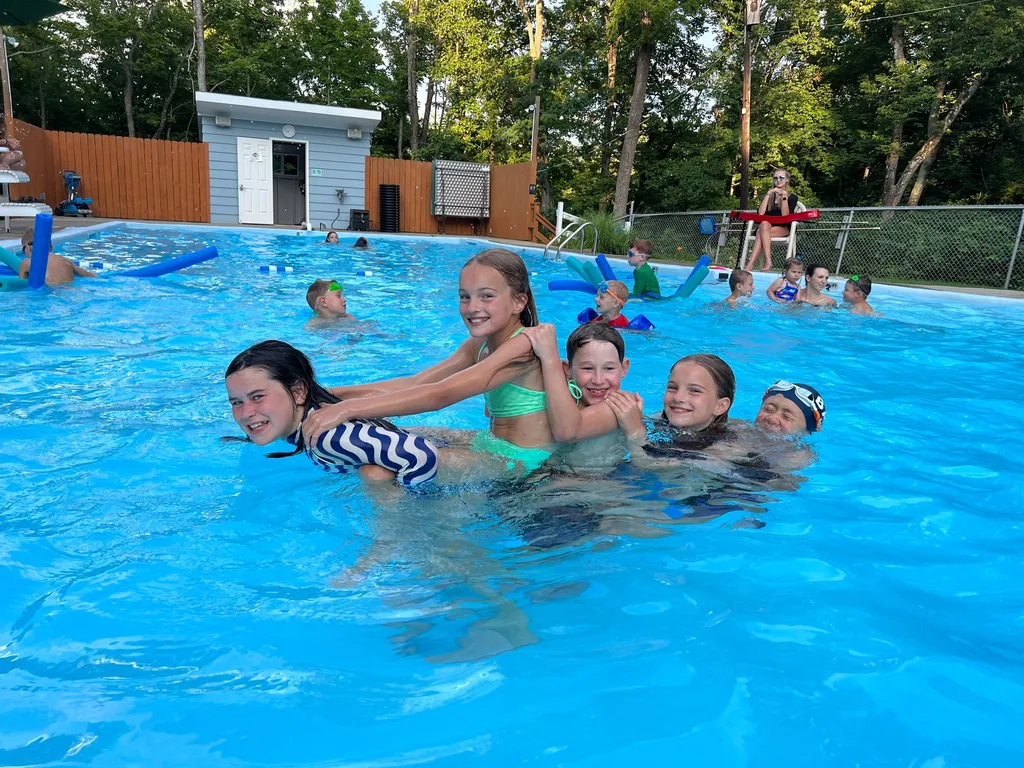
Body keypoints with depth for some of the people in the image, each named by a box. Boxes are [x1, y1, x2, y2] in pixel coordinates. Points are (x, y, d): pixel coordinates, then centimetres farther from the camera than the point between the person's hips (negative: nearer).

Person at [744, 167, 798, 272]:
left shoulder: (792, 197, 8)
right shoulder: (769, 196, 17)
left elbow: (785, 216, -10)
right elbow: (760, 213, -3)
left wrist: (784, 197, -16)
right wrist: (768, 194, -5)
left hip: (783, 229, -3)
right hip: (767, 226, 3)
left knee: (760, 232, -33)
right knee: (764, 224, -35)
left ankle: (750, 265, -45)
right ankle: (767, 262, -48)